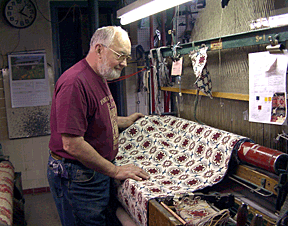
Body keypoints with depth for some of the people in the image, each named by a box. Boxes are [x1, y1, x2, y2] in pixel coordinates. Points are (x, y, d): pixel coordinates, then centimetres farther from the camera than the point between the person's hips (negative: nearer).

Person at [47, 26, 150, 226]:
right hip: (76, 177, -9)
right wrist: (115, 171, -21)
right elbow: (72, 144, -28)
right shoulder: (75, 82, -24)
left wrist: (125, 121, 20)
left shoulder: (99, 78, 10)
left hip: (97, 171, 10)